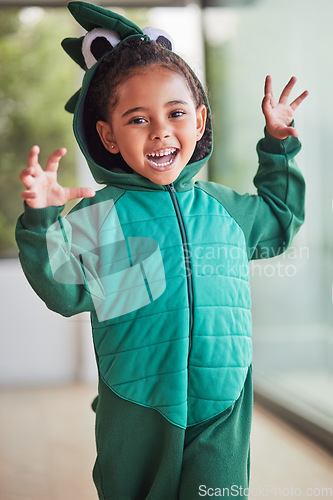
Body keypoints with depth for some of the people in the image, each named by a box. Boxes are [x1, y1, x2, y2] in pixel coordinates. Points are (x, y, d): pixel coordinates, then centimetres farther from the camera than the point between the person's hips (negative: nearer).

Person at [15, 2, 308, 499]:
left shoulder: (223, 208, 7)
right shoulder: (98, 216, -4)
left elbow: (279, 224, 26)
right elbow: (65, 291, -6)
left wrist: (277, 146, 20)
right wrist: (42, 220, -20)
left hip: (221, 408, 2)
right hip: (136, 414, -2)